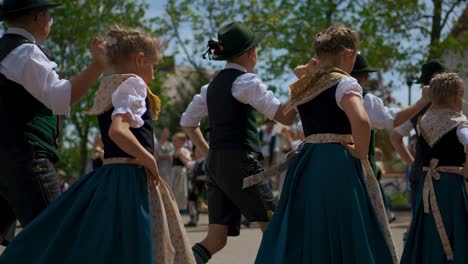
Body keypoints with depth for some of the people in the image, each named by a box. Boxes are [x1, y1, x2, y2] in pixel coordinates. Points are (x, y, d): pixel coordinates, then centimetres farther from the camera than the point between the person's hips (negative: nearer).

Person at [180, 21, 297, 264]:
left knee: (216, 239, 3)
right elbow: (285, 117, -16)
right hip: (241, 162, -8)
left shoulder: (214, 84, 17)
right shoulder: (245, 80, -7)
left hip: (215, 164, 8)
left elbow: (187, 122, 24)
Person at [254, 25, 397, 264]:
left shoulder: (303, 87, 13)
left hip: (306, 164, 7)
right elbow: (361, 121, -27)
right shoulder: (344, 83, -9)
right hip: (339, 164, -7)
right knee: (348, 239, -2)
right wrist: (361, 154, -13)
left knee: (301, 234, 11)